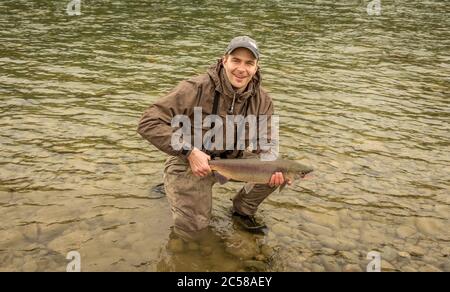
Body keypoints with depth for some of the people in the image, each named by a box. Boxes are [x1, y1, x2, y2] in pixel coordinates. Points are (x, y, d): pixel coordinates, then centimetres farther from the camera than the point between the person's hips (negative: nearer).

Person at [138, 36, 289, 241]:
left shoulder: (262, 100, -8)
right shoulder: (197, 88, -25)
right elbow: (149, 123, -27)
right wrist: (190, 152, -34)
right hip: (189, 162, -4)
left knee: (276, 172, -14)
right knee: (191, 230, -13)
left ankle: (243, 210, 12)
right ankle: (177, 193, 20)